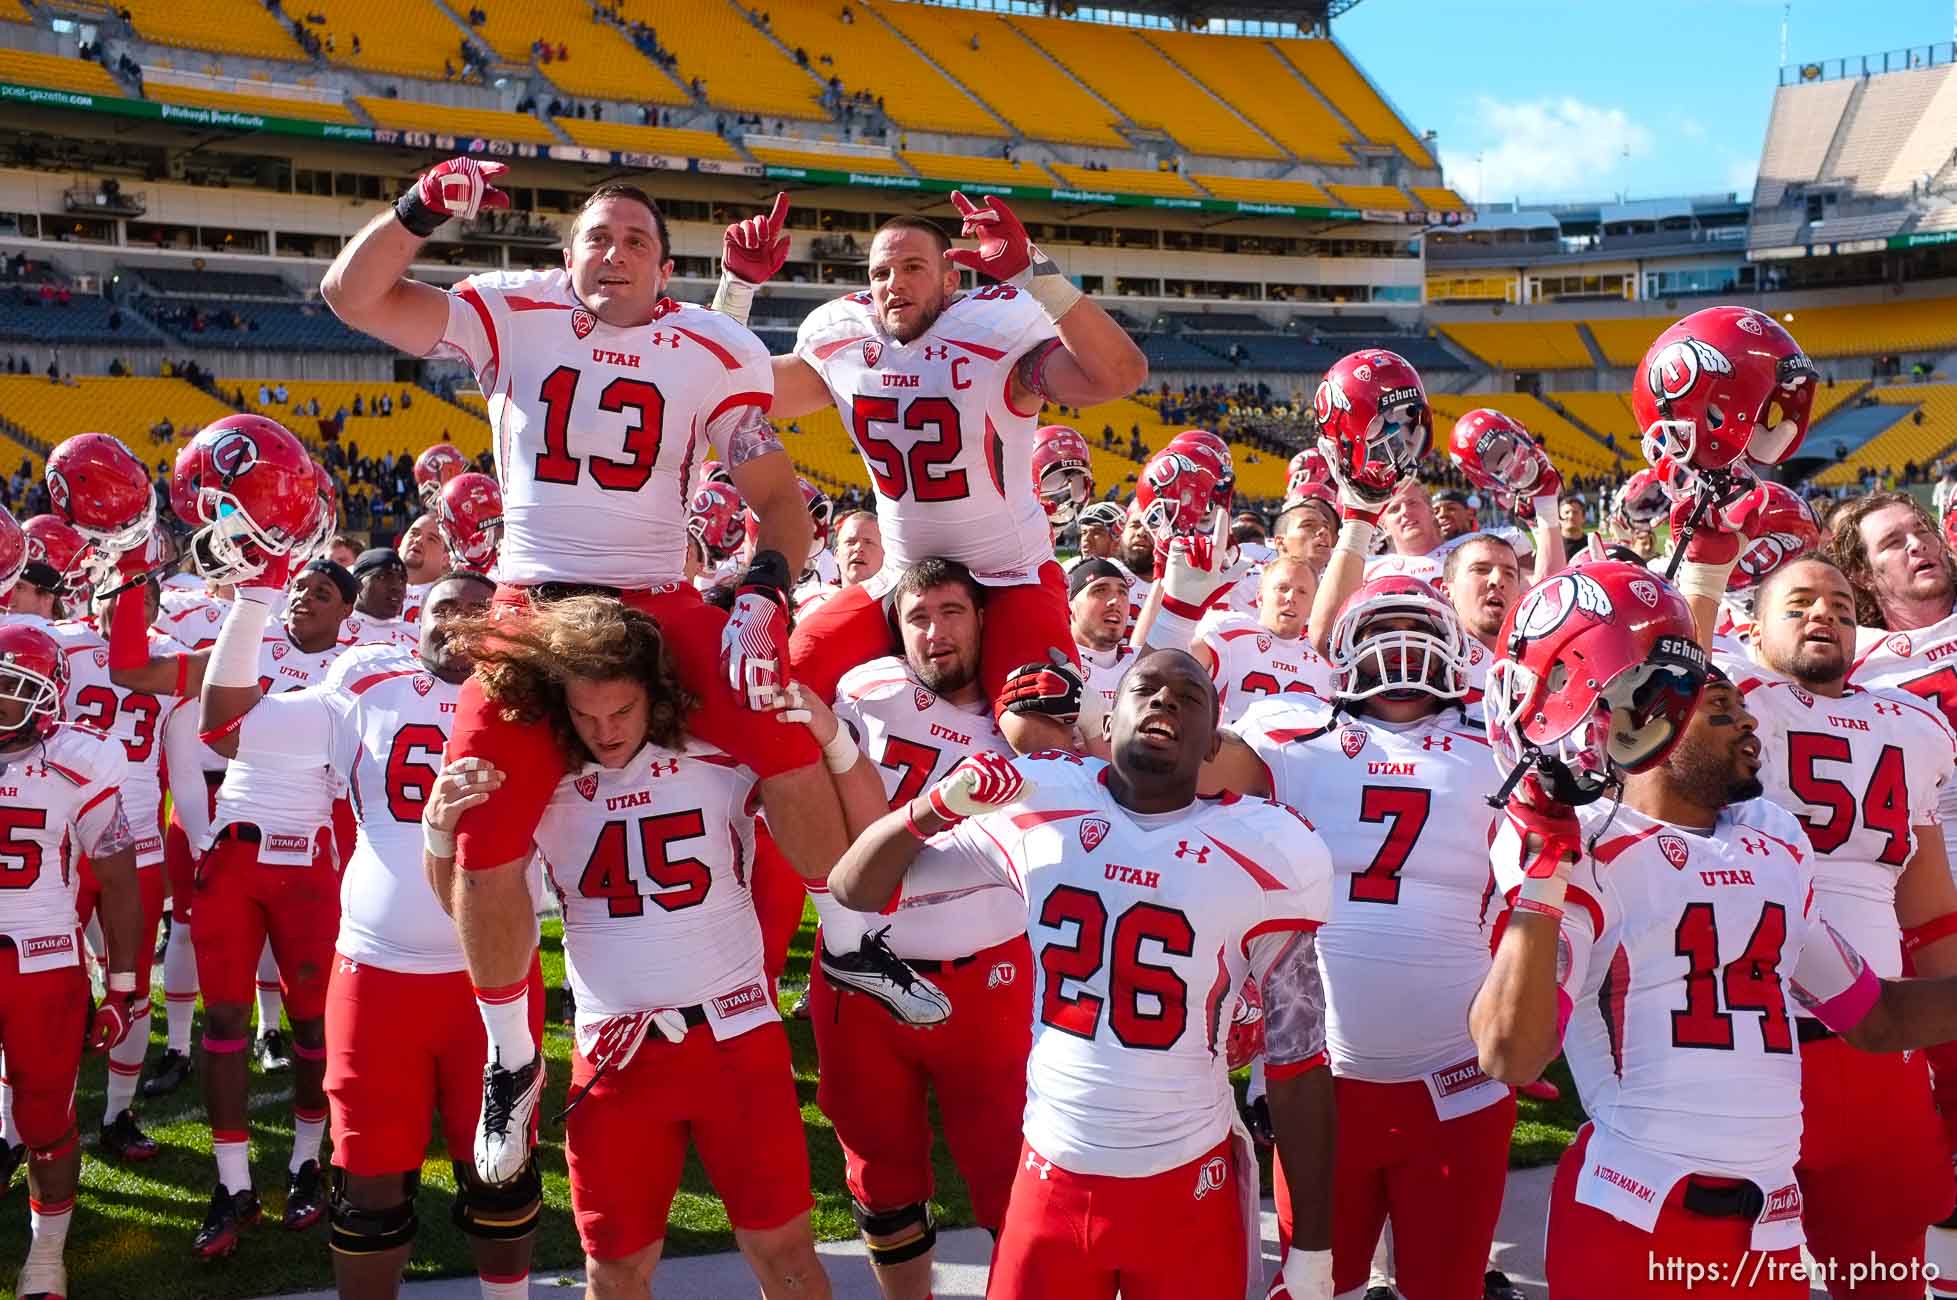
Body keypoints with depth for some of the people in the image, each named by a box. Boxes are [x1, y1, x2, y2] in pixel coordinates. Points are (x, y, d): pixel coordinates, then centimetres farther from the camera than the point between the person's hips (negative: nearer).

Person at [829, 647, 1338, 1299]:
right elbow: (854, 889, 4)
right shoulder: (1037, 807, -5)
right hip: (1051, 1176, 1)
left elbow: (1297, 1063, -3)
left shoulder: (1266, 855, -9)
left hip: (1189, 1188, -1)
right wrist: (934, 807, -15)